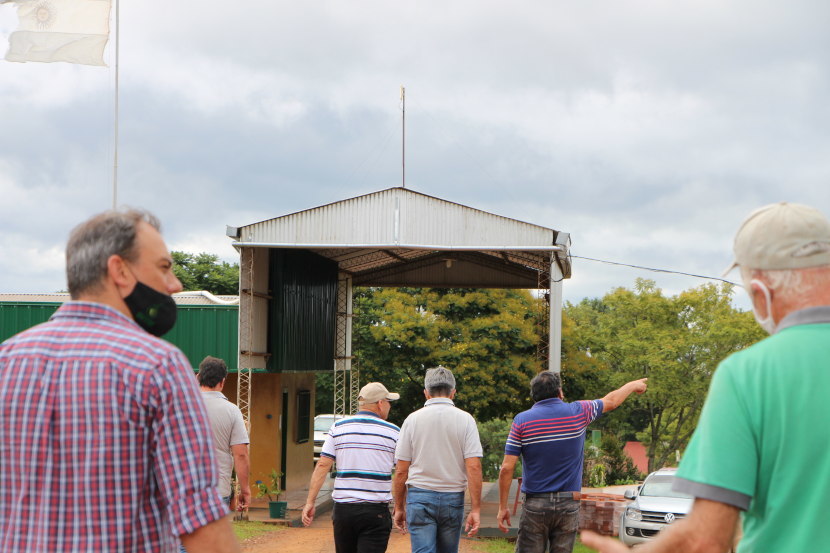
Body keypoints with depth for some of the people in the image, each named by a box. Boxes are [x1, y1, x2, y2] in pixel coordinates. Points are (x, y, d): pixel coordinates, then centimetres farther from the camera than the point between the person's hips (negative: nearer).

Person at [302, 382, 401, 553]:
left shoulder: (338, 428, 4)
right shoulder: (392, 432, -1)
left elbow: (322, 465, -1)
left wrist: (310, 502, -1)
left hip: (343, 508, 3)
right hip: (376, 511, -3)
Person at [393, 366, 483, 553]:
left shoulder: (413, 420, 0)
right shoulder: (465, 420, -1)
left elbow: (401, 471, 1)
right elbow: (474, 467, -9)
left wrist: (399, 508, 11)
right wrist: (476, 509, -7)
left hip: (419, 497, -1)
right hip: (453, 498, 1)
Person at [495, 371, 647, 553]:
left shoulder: (522, 420, -2)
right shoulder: (578, 412, 1)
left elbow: (507, 468, -6)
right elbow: (611, 401, 21)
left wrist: (502, 507, 1)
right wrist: (633, 386, 41)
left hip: (535, 504, -1)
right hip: (569, 503, 1)